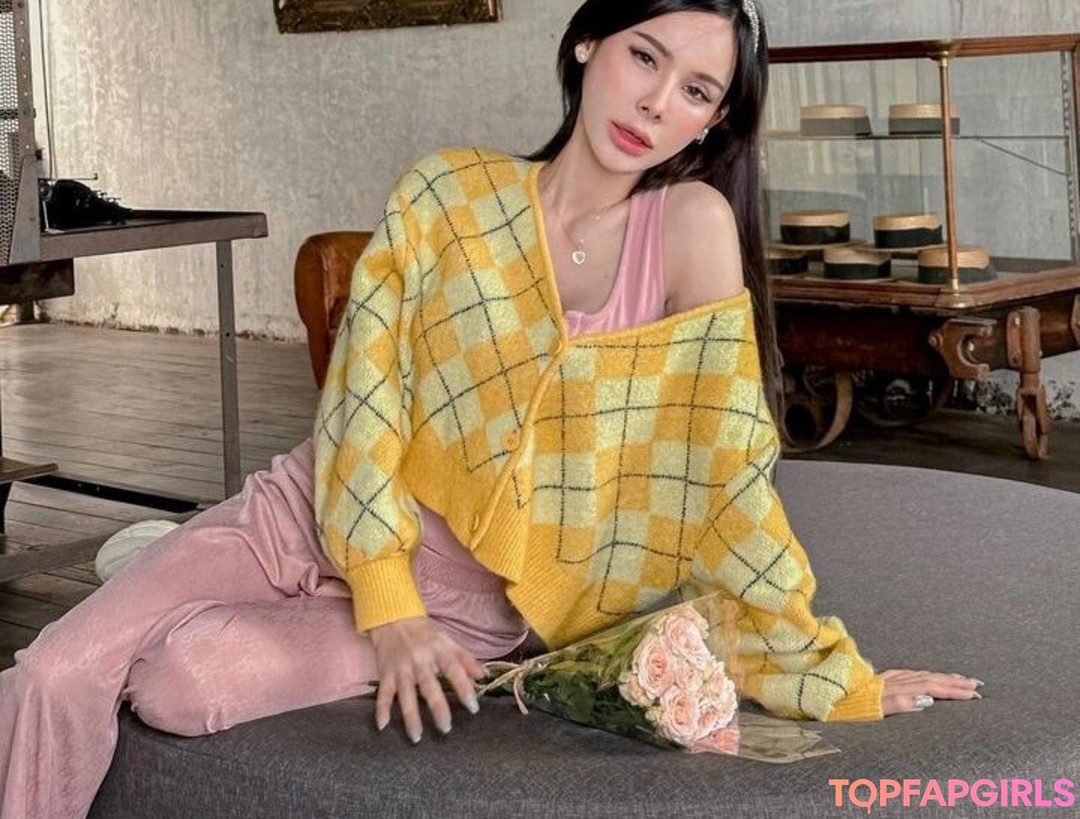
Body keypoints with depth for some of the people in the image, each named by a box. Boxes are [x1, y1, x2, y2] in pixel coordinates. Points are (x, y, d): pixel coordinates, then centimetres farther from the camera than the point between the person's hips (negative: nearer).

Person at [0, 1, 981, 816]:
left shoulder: (692, 223, -12)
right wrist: (384, 598, -16)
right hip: (317, 511, 2)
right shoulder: (448, 191, -5)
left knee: (184, 685, -23)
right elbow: (363, 393, -6)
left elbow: (727, 466, -12)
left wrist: (832, 670, -13)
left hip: (471, 595, -1)